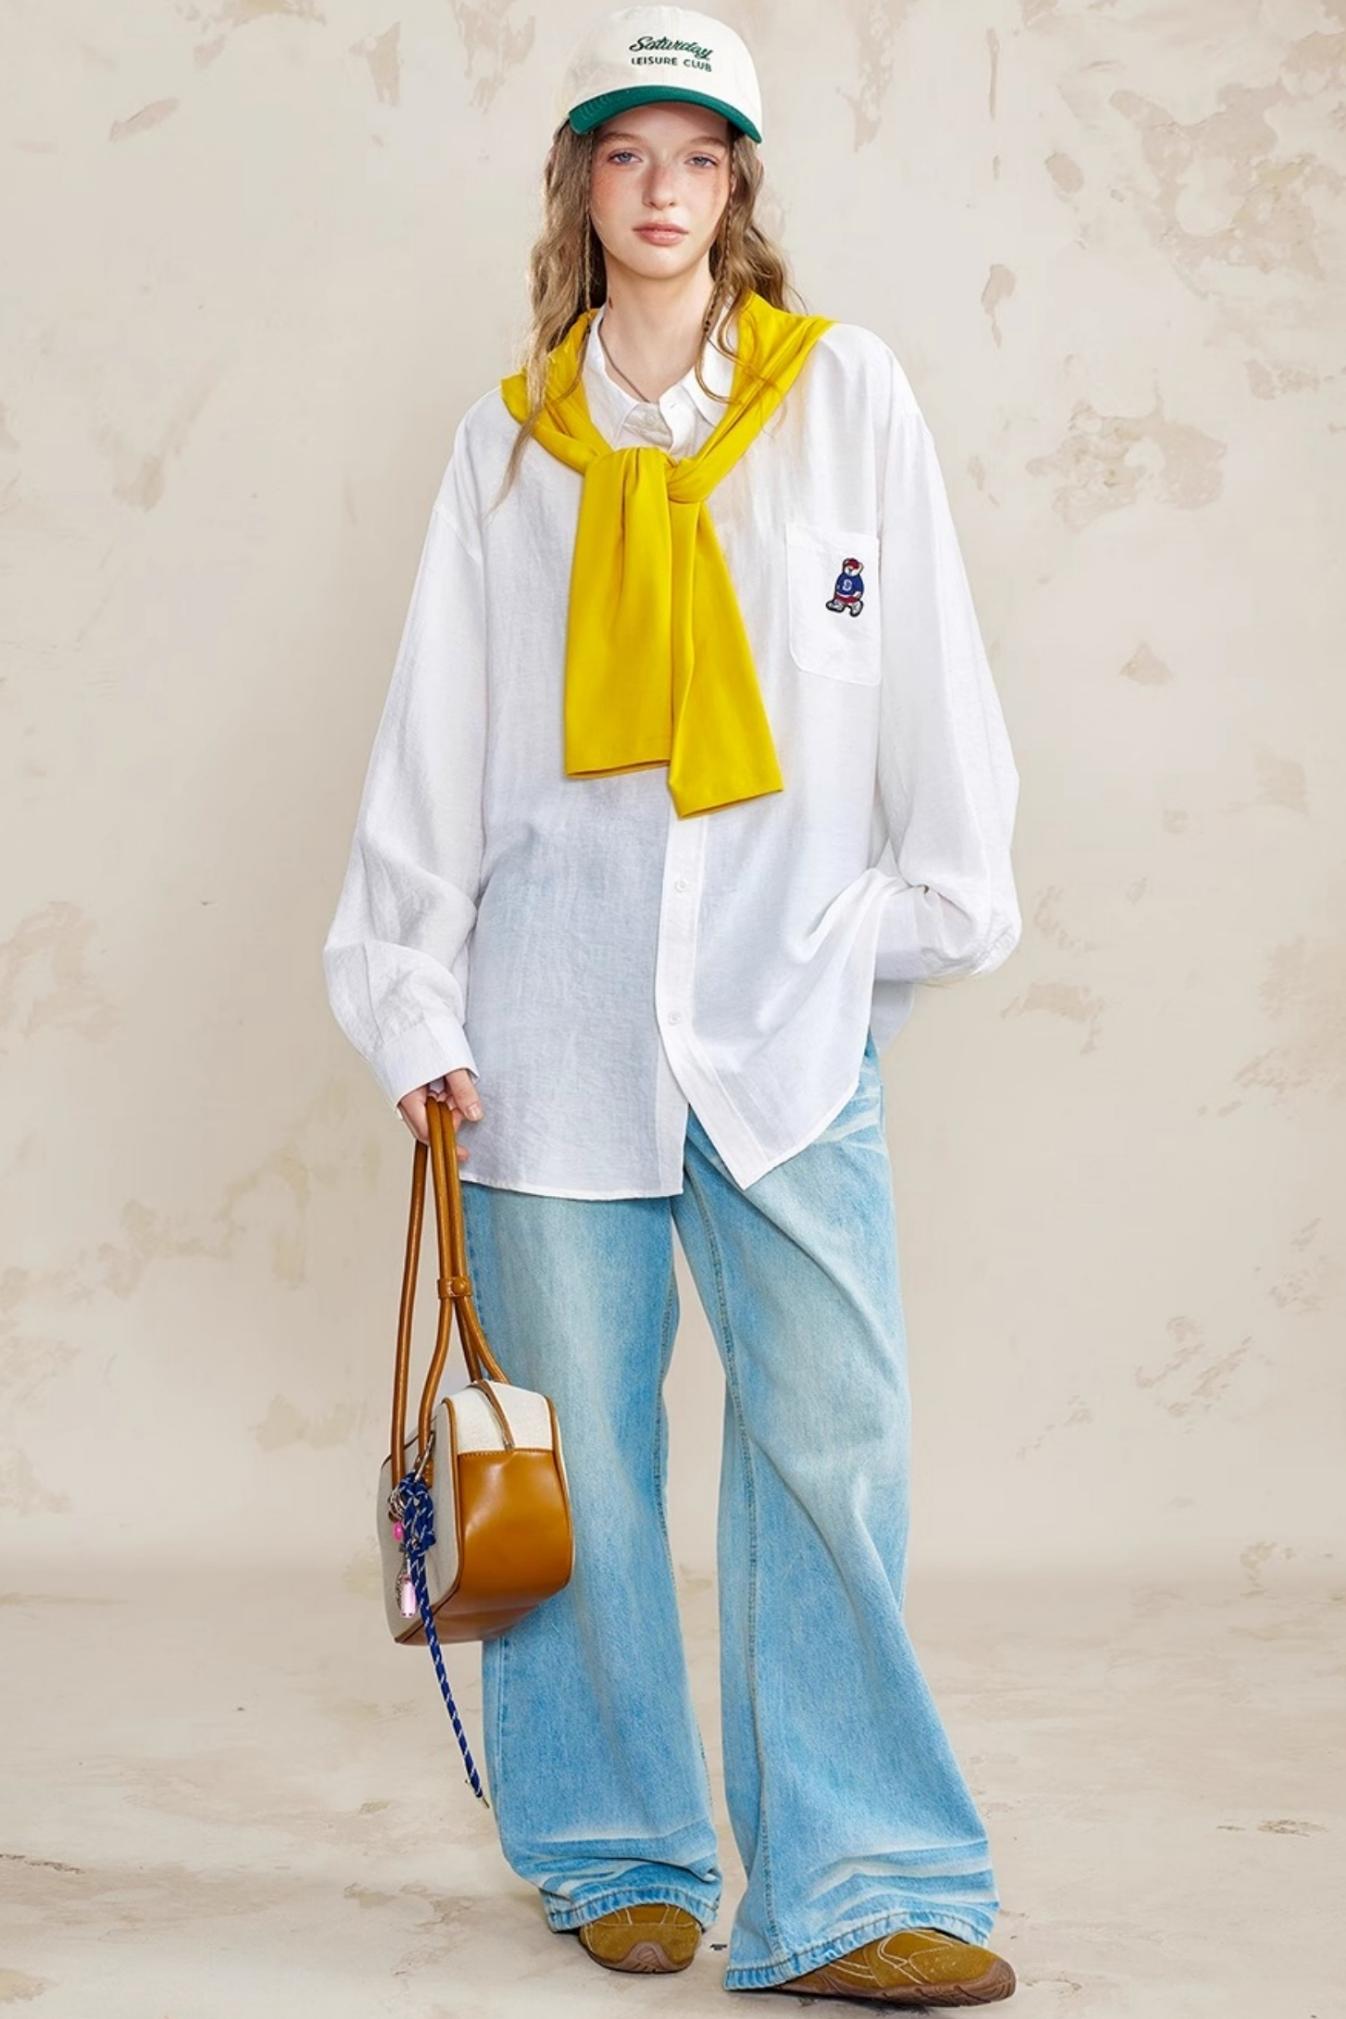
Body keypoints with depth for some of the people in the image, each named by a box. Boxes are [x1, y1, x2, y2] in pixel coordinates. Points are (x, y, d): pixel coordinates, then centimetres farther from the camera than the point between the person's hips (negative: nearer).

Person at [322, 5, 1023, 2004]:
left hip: (789, 996, -1)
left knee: (832, 1440, -7)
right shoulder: (509, 439, 11)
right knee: (585, 1445, 5)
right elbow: (437, 730, 11)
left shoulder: (845, 391, 8)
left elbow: (926, 678, 10)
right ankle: (620, 1856, 19)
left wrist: (929, 906, 5)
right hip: (557, 998, 1)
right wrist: (416, 995, 6)